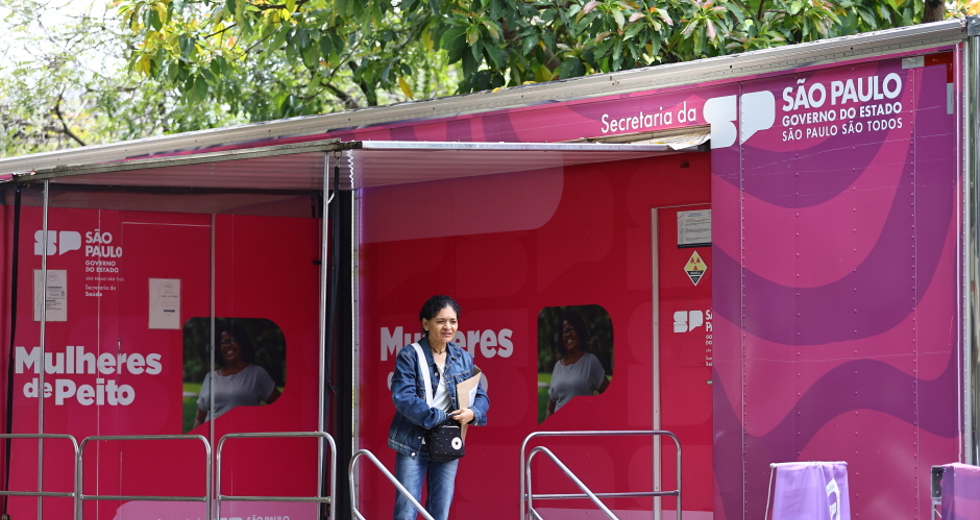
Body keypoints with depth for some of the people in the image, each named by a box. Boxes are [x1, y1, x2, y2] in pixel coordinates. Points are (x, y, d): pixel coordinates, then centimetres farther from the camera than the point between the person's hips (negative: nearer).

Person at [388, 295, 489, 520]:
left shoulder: (464, 359, 7)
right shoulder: (409, 356, -7)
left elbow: (480, 396, 8)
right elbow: (403, 397, -18)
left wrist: (472, 413, -16)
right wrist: (438, 418, -23)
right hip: (413, 444, -4)